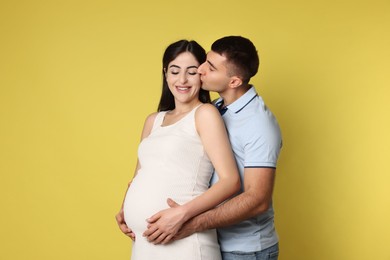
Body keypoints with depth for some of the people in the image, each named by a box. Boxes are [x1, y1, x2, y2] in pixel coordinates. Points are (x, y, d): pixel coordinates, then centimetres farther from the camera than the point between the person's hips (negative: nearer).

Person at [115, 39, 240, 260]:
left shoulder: (205, 113, -4)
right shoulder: (153, 121, 14)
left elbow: (230, 181, -11)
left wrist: (182, 213, -21)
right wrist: (124, 210, 2)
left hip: (182, 242, -6)